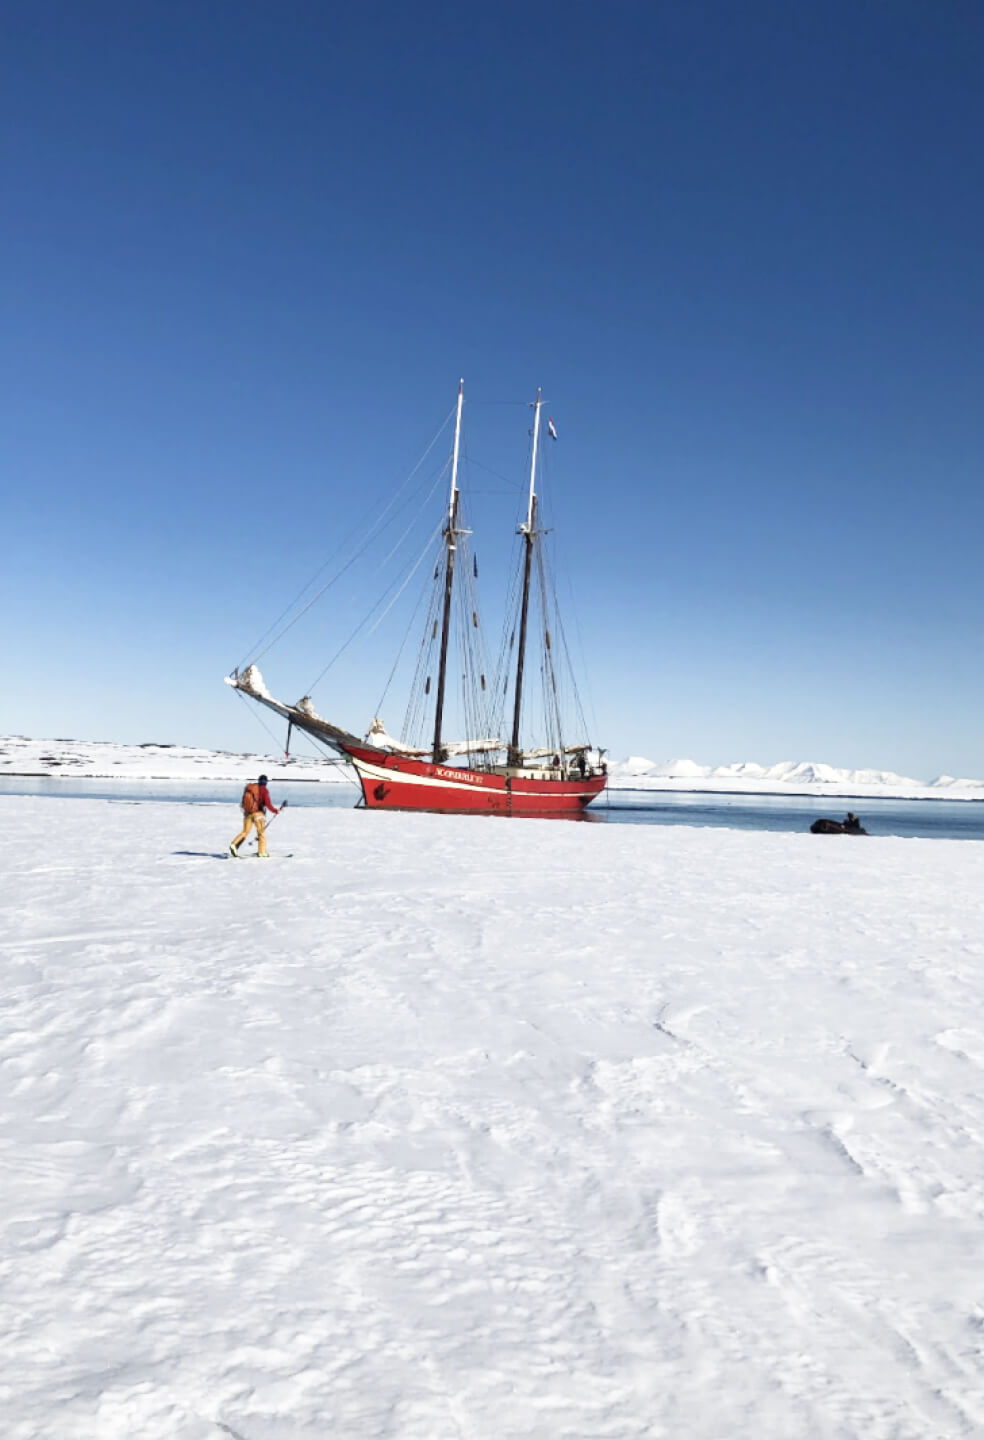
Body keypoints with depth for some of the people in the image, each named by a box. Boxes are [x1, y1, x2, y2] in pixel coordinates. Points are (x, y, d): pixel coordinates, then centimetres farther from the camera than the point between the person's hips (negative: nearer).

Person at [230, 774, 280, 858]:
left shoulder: (249, 788, 8)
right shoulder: (264, 789, -8)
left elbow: (244, 801, 14)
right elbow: (268, 803, -14)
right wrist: (276, 811, -2)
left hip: (247, 813, 5)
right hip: (258, 813, -5)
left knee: (245, 831, 13)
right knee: (261, 833, 5)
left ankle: (234, 845, -4)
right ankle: (262, 852, 2)